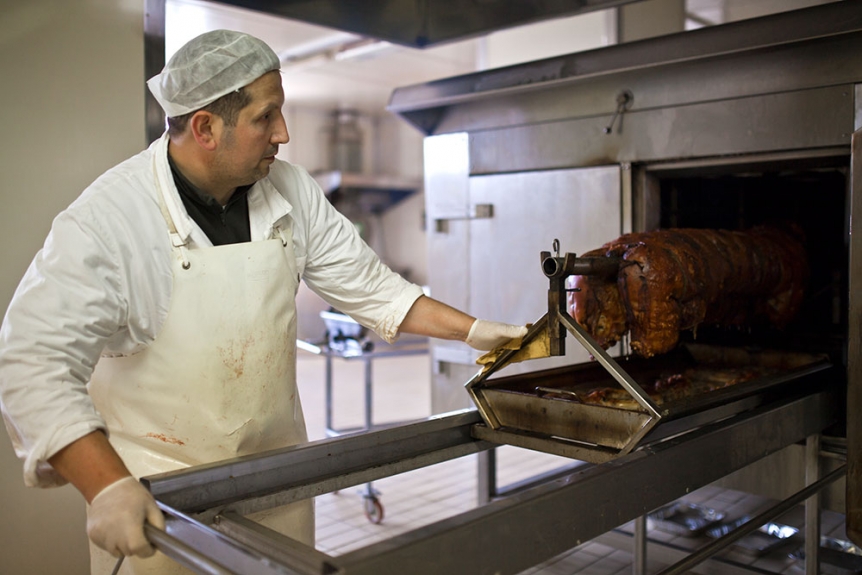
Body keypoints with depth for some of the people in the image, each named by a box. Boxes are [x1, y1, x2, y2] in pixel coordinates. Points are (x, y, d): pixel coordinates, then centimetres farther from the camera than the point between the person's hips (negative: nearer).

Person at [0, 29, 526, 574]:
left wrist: (473, 329, -3)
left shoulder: (290, 190, -5)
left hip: (278, 472, 5)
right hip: (158, 490, -4)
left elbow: (366, 283, 2)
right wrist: (107, 487, -34)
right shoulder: (105, 220, -21)